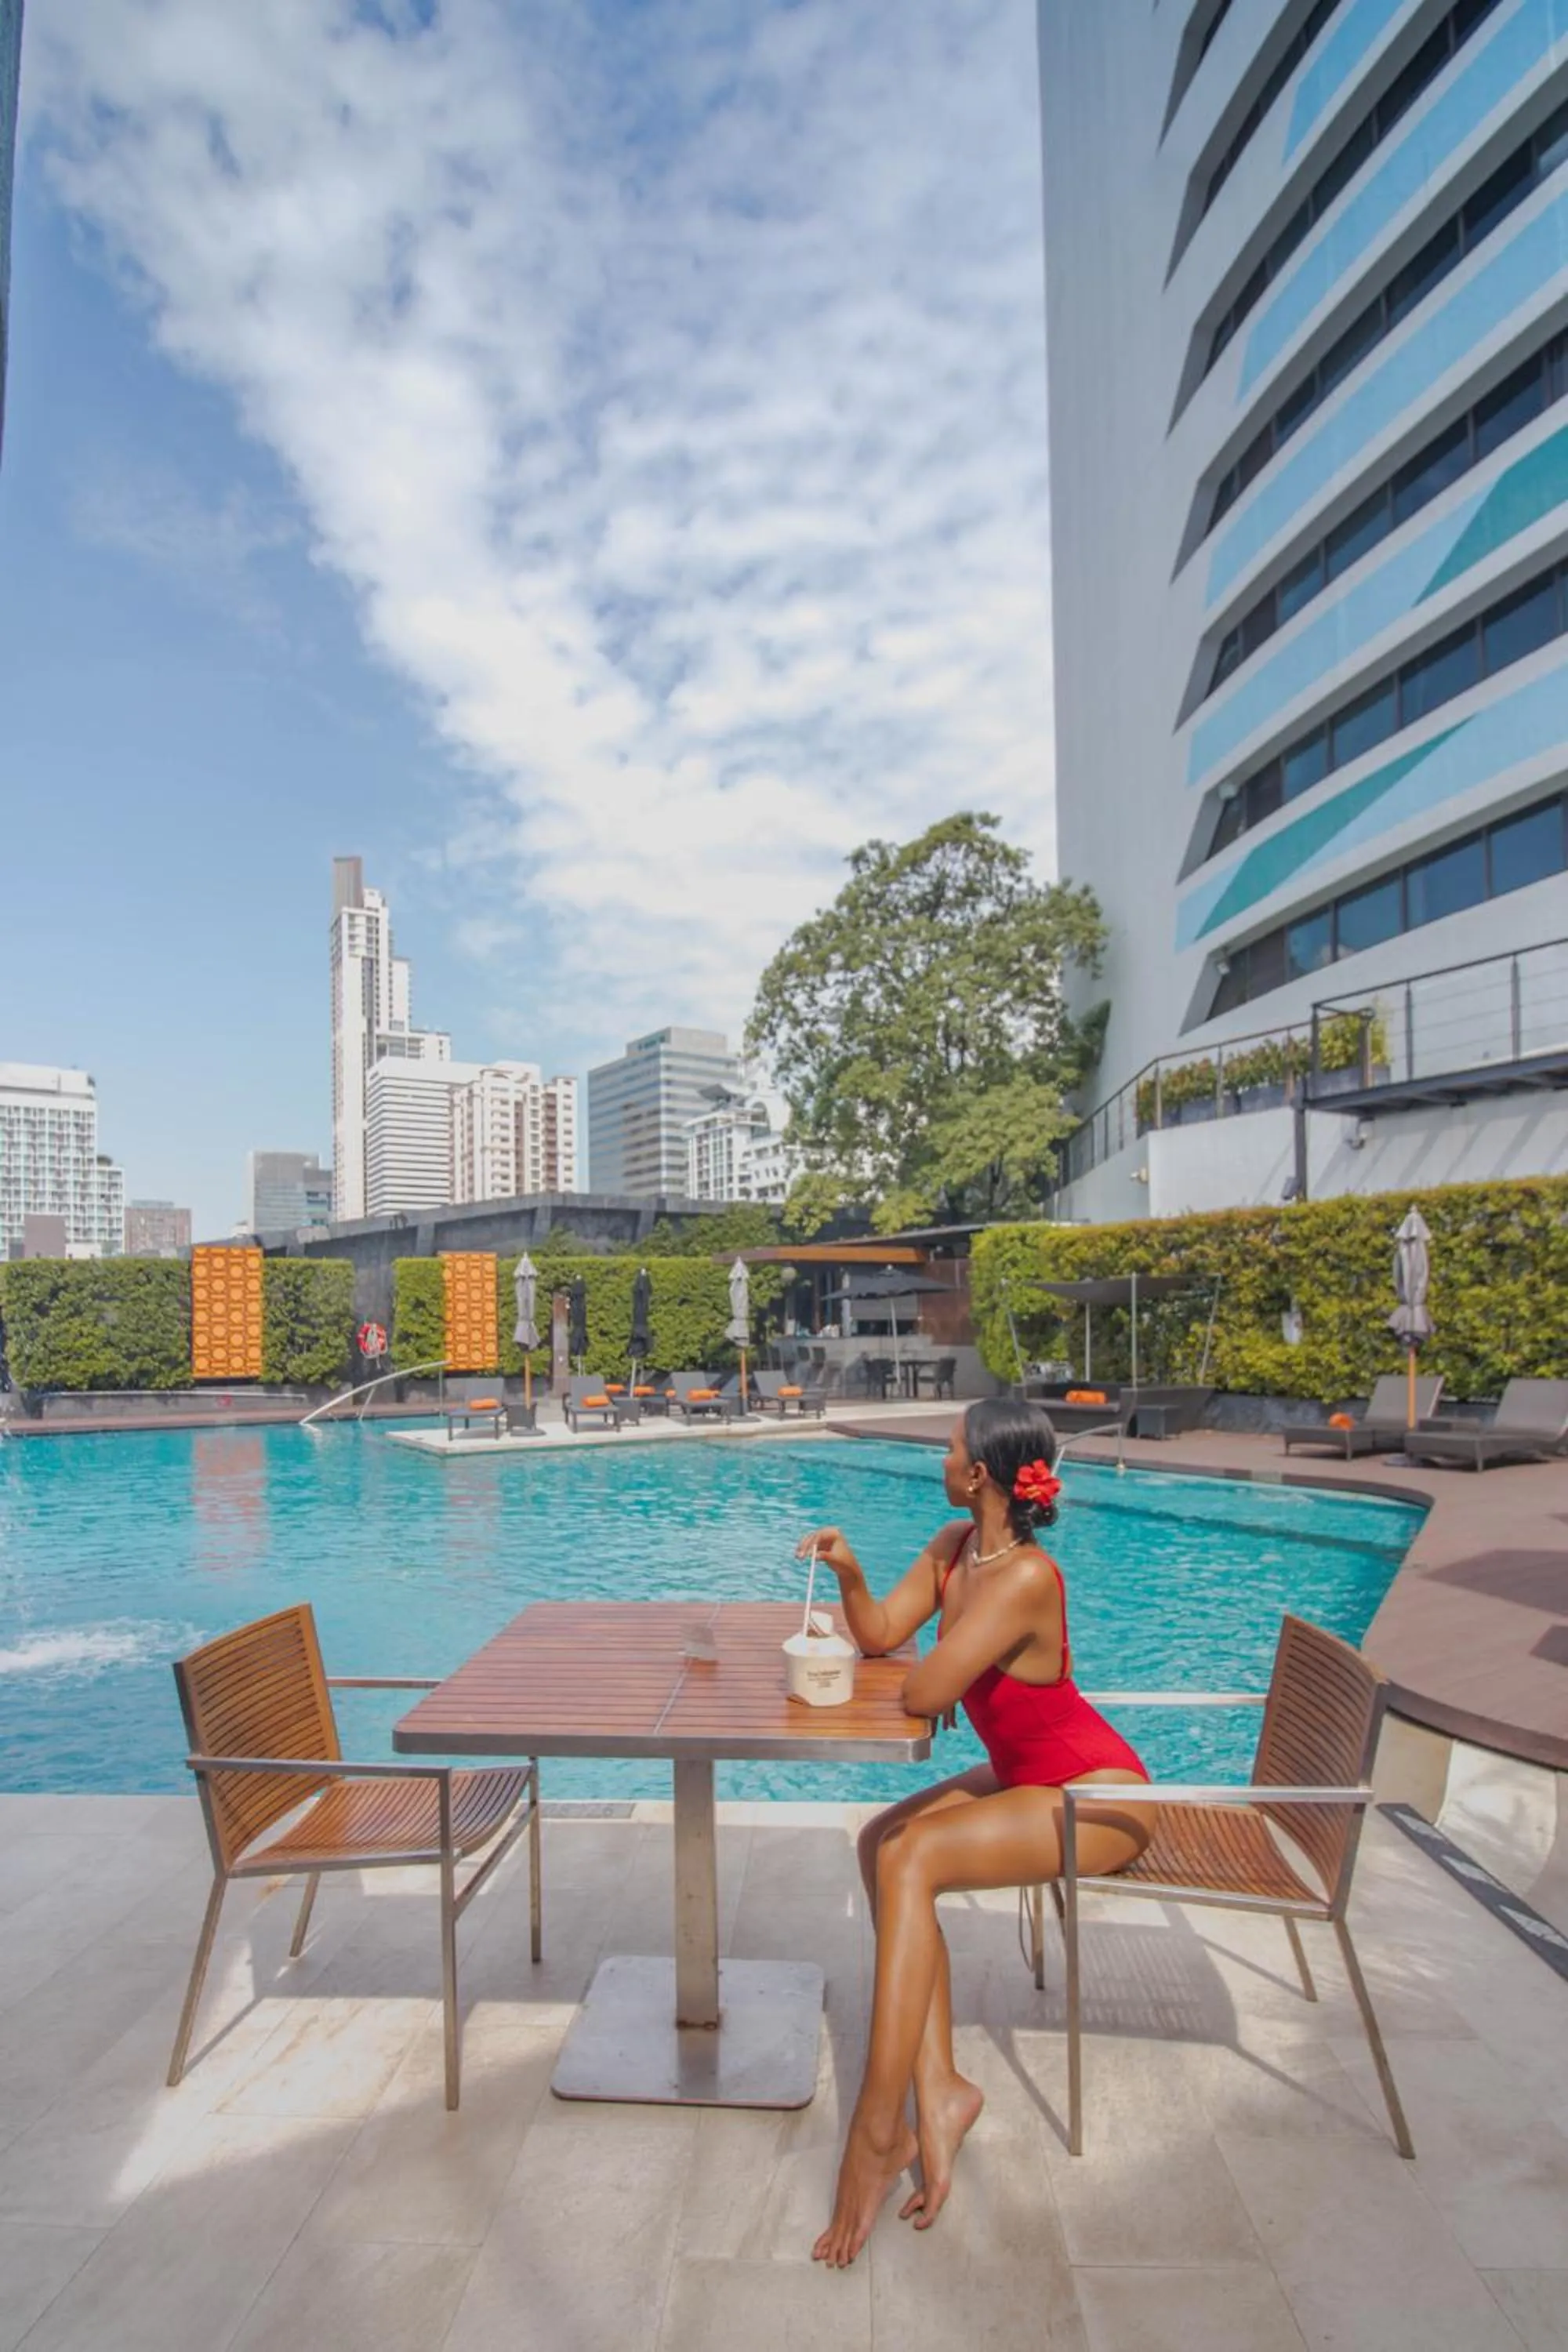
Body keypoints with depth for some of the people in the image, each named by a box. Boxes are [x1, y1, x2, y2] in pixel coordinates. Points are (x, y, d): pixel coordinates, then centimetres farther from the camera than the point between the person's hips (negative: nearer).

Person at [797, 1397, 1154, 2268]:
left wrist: (941, 1676, -8)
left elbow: (924, 1694, -31)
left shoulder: (1027, 1576, -30)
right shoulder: (953, 1545, -1)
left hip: (1098, 1792, -9)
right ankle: (938, 2091, -7)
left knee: (909, 1856, -23)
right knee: (882, 1840, -10)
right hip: (1022, 1775, 9)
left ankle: (877, 2135, -14)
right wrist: (849, 1571, -13)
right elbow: (880, 1635, 4)